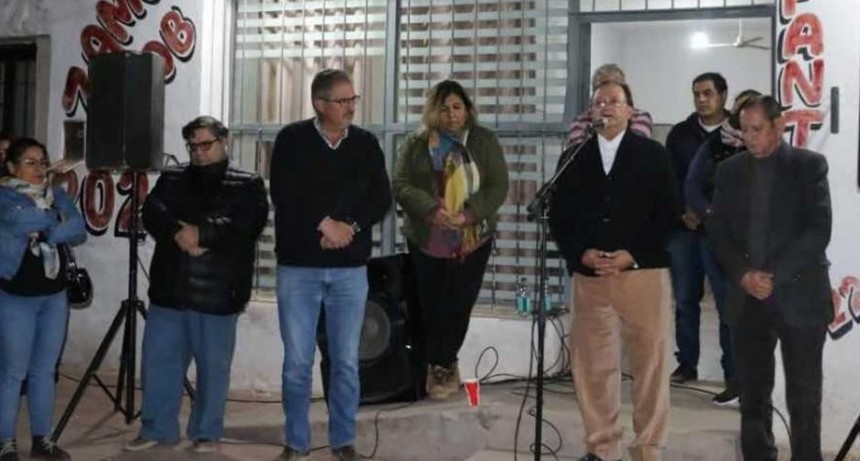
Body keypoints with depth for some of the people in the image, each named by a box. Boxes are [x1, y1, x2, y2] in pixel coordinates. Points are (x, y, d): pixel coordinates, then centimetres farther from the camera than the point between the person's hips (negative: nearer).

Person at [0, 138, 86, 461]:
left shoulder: (58, 195, 9)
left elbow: (79, 232, -5)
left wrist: (40, 229, -15)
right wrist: (56, 223, -12)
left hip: (55, 296, 5)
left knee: (45, 371, 10)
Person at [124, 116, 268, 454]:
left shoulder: (247, 184, 3)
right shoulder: (172, 179, 13)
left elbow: (246, 227, -11)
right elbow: (152, 214, 0)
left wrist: (201, 233, -16)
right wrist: (178, 233, -18)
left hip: (217, 293, -3)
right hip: (169, 289, 3)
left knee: (213, 366, 5)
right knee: (157, 361, 7)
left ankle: (207, 432, 19)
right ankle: (156, 428, 21)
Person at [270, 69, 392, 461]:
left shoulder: (366, 144, 7)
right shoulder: (292, 139, -1)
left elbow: (381, 199, 1)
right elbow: (283, 195, -10)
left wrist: (350, 226, -14)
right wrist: (325, 223, -14)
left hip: (350, 268, 2)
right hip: (298, 266, -2)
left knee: (346, 361, 5)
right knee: (297, 361, 3)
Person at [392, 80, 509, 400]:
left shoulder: (484, 142, 1)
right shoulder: (416, 144, 3)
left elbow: (498, 187, -4)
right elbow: (400, 185, -5)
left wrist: (468, 215, -19)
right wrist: (431, 210, -22)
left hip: (472, 240, 0)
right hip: (426, 240, 0)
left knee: (460, 306, 3)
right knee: (432, 306, 4)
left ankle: (440, 368, 21)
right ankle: (443, 368, 21)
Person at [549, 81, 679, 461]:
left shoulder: (652, 154, 5)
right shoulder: (574, 157, 12)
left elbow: (667, 213, -1)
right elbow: (558, 216, 9)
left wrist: (632, 255, -12)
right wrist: (581, 254, -7)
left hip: (642, 271, -2)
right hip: (588, 275, 2)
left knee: (650, 361, 0)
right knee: (593, 364, 4)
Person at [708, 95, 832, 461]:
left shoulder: (809, 165, -1)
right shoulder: (730, 170, 10)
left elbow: (819, 230, -9)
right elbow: (718, 231, 7)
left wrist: (774, 275, -16)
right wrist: (743, 276, -9)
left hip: (799, 297, -3)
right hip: (748, 298, 3)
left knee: (804, 398, 2)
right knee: (753, 395, 8)